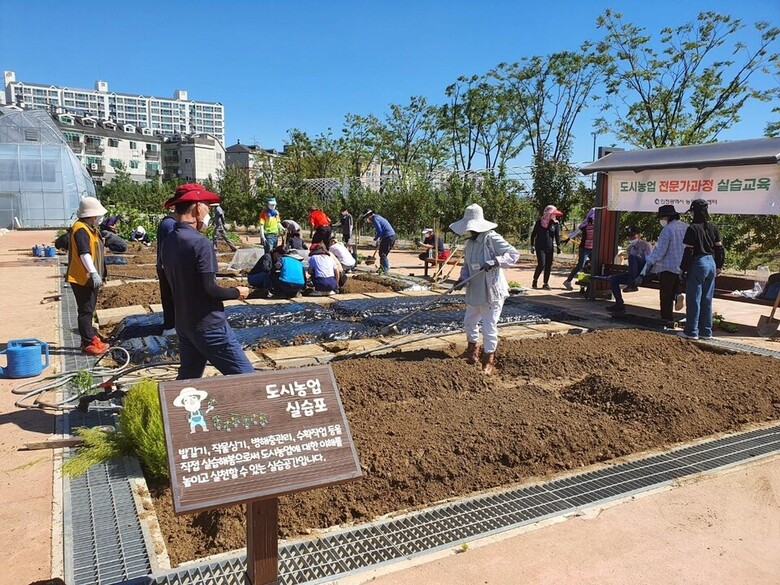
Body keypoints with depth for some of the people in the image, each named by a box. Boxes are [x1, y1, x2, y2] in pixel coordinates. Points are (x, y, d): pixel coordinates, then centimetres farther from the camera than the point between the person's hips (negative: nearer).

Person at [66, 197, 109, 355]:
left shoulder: (90, 228, 14)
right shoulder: (80, 229, -18)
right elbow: (84, 253, -30)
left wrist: (97, 274, 26)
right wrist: (94, 273, -37)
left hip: (89, 278, 10)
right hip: (82, 279, -10)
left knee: (89, 310, 18)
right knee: (86, 311, -4)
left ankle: (91, 338, 28)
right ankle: (88, 344, 2)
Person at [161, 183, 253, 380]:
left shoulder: (169, 241, 6)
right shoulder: (200, 242, -19)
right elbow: (210, 288, -21)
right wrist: (237, 292, -4)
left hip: (183, 324, 9)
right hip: (209, 326, -9)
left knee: (188, 378, 19)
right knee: (244, 377, -1)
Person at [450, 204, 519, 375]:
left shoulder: (492, 239, -20)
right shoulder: (470, 242, 4)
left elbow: (514, 254, -23)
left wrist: (494, 262, -35)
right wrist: (462, 278, -5)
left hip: (492, 292, -8)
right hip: (475, 291, 8)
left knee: (489, 327, 0)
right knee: (469, 321, 21)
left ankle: (489, 360, 16)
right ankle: (473, 350, 45)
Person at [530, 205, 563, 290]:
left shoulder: (556, 223, 3)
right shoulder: (540, 222, -2)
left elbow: (557, 236, 4)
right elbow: (533, 234, 4)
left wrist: (558, 246, -6)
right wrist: (532, 245, 1)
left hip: (550, 248, 3)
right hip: (540, 247, -3)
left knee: (548, 266, 3)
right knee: (541, 264, -13)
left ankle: (546, 283, 14)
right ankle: (535, 281, 7)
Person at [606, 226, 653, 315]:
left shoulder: (645, 246, -4)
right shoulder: (629, 248, 17)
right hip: (634, 274, 7)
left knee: (632, 257, -29)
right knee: (613, 278, -12)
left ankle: (631, 284, -30)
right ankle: (620, 304, -17)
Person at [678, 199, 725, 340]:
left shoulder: (693, 228, -12)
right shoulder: (713, 228, 5)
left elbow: (688, 251, -14)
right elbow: (720, 249, 8)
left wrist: (683, 269, -7)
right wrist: (718, 266, 17)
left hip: (697, 265, -6)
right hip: (711, 264, 6)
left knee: (694, 300, 1)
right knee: (707, 300, 12)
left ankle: (691, 331, 5)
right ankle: (706, 331, 17)